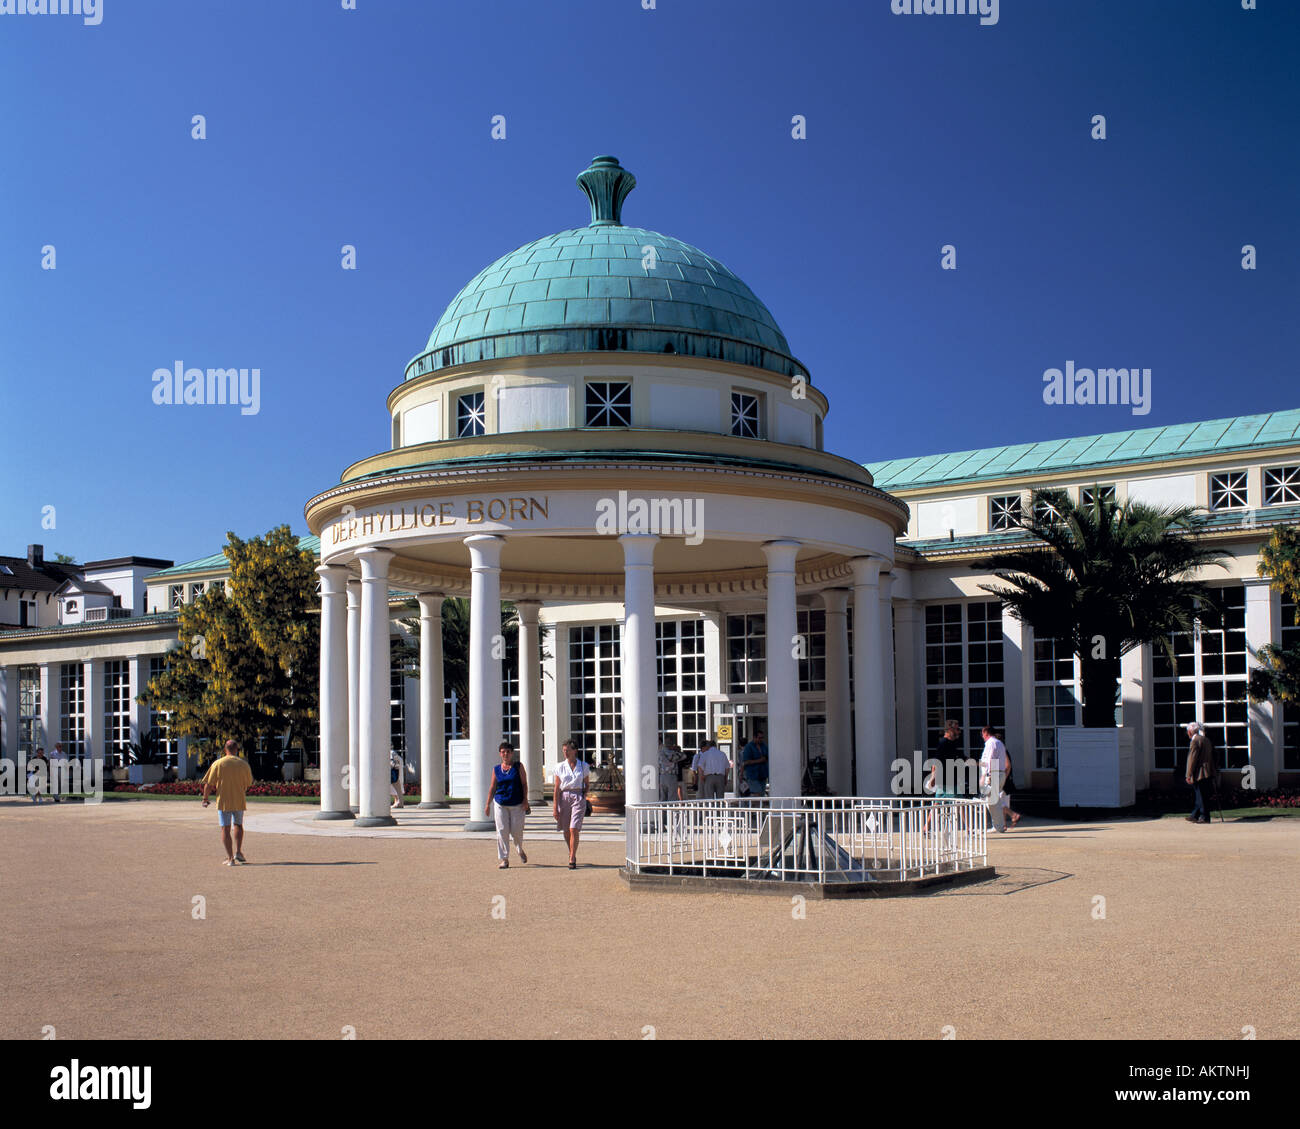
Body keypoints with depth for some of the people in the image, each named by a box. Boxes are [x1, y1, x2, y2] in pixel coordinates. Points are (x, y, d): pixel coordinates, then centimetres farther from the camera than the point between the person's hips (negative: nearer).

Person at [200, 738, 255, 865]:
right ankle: (238, 852, 11)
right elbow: (248, 783, 10)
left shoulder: (218, 763, -6)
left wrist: (205, 799, 7)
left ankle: (230, 858, -1)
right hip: (239, 801, 2)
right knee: (238, 825, 22)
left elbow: (209, 784, -6)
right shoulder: (244, 764, -1)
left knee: (225, 829, 3)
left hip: (223, 801, -2)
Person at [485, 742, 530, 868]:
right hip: (501, 804, 2)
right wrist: (488, 804, 8)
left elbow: (524, 784, 1)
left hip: (517, 805, -2)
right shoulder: (496, 769, 9)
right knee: (502, 832, -4)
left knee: (516, 831, -1)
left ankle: (520, 850, 30)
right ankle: (504, 859, 2)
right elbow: (493, 788, 12)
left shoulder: (518, 767, 4)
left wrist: (525, 800, -9)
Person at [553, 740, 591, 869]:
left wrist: (584, 798, 3)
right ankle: (572, 855, 30)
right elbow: (557, 788, 2)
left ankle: (572, 860, -10)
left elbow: (586, 784, 13)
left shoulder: (584, 766, 2)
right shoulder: (560, 767, 3)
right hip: (564, 797, 2)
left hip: (578, 797, -2)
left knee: (574, 830, -13)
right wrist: (555, 807, -2)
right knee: (566, 831, 9)